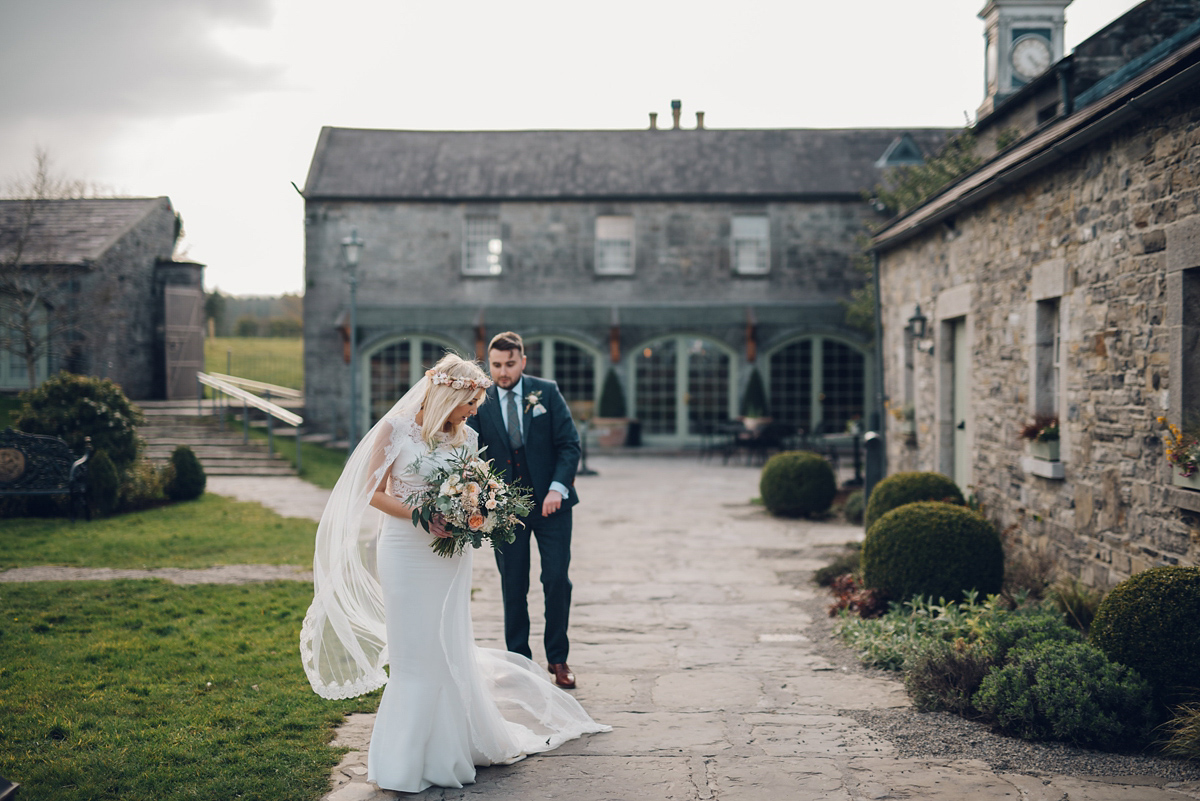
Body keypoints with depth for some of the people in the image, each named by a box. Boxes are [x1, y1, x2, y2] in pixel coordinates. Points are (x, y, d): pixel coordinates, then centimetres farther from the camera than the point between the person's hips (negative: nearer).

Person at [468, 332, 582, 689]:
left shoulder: (547, 392, -1)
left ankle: (557, 658, 15)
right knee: (513, 587, 6)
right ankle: (518, 660, 19)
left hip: (550, 502, 0)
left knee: (557, 580, -1)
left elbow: (569, 443, -3)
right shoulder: (479, 402, 0)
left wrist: (558, 488, -15)